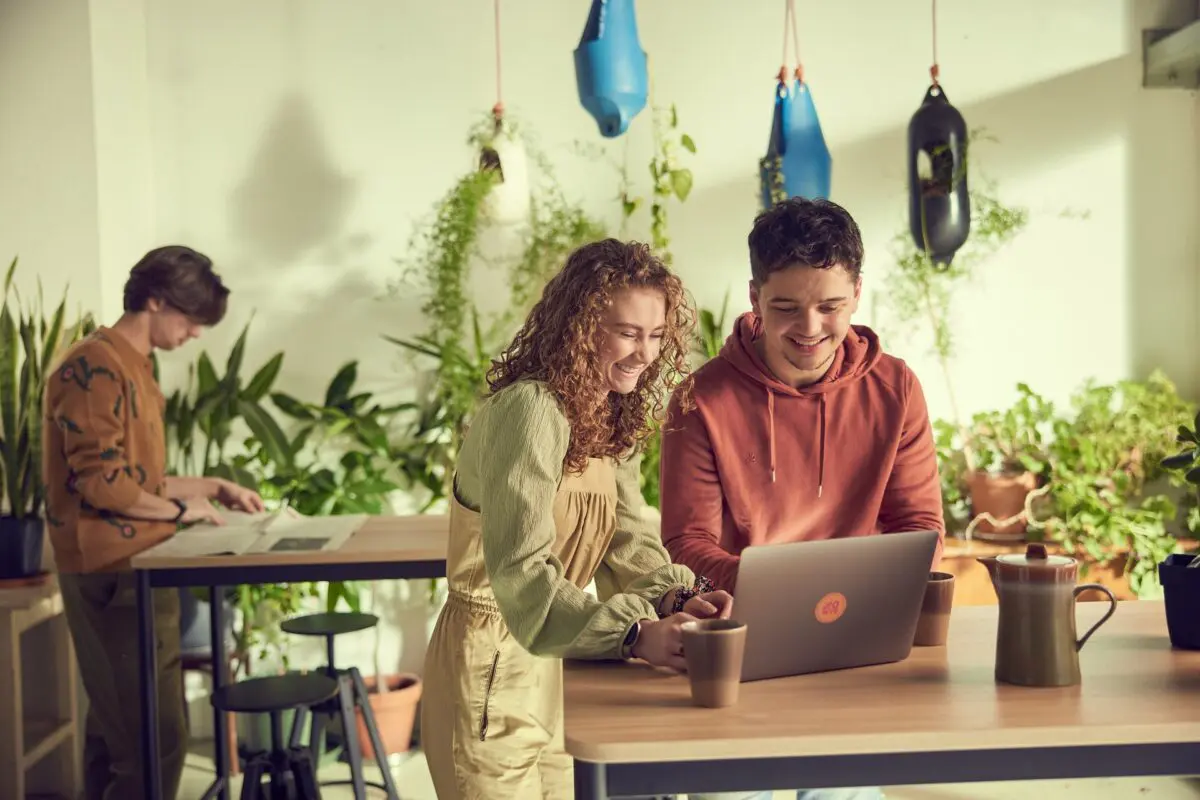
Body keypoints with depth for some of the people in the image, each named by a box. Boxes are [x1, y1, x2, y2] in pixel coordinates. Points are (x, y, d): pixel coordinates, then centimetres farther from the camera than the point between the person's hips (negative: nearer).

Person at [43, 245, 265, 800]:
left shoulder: (134, 367, 17)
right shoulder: (95, 365, -13)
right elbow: (100, 480, -20)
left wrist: (214, 487, 15)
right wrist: (180, 510, -7)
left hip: (130, 571, 10)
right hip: (113, 575, -10)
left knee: (117, 733, 14)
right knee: (154, 740, -9)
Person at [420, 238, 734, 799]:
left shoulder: (614, 418, 6)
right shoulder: (528, 410, -23)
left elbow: (628, 541, 0)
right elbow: (521, 571, -31)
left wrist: (677, 595, -19)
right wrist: (635, 633, -39)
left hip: (551, 663, 8)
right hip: (491, 663, -8)